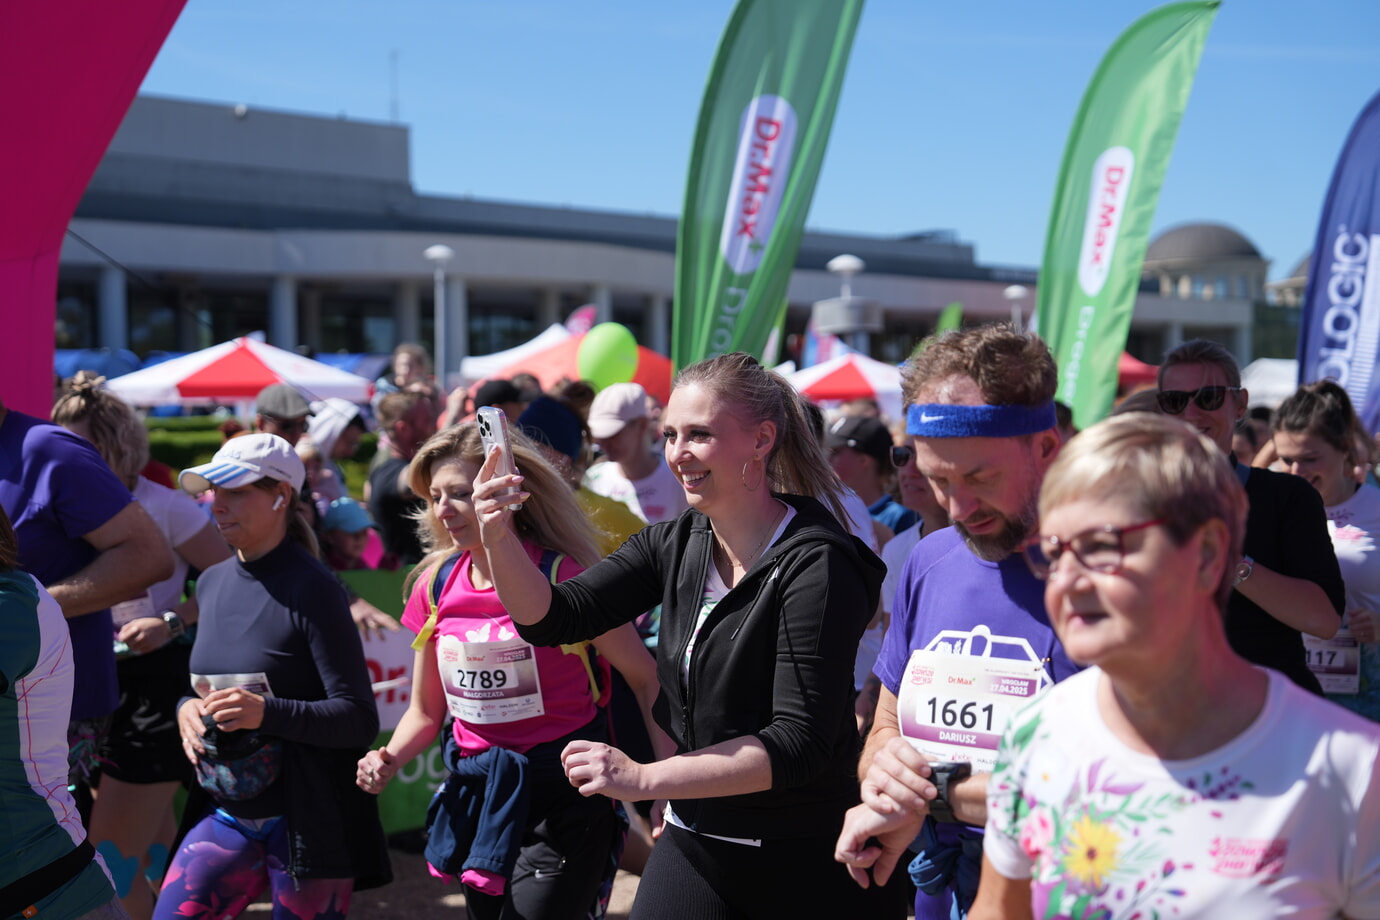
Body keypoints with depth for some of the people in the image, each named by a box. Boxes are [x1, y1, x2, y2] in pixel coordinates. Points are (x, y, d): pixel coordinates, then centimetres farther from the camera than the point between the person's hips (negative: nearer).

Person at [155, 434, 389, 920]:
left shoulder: (311, 588, -14)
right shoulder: (212, 582, 7)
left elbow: (360, 719, -15)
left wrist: (267, 711, -28)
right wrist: (186, 708, -2)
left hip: (306, 820, -6)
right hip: (226, 811, 6)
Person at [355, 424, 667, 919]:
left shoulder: (561, 574, -16)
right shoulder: (436, 583, 1)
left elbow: (647, 679, -9)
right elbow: (426, 711, 10)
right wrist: (388, 760, -9)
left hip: (560, 801, -5)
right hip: (477, 798, 6)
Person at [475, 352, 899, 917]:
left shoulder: (816, 565, -21)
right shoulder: (674, 545, 0)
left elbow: (800, 743, -25)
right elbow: (551, 618, -3)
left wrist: (644, 779, -30)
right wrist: (498, 538, -21)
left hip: (805, 862, -5)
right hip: (691, 843, 5)